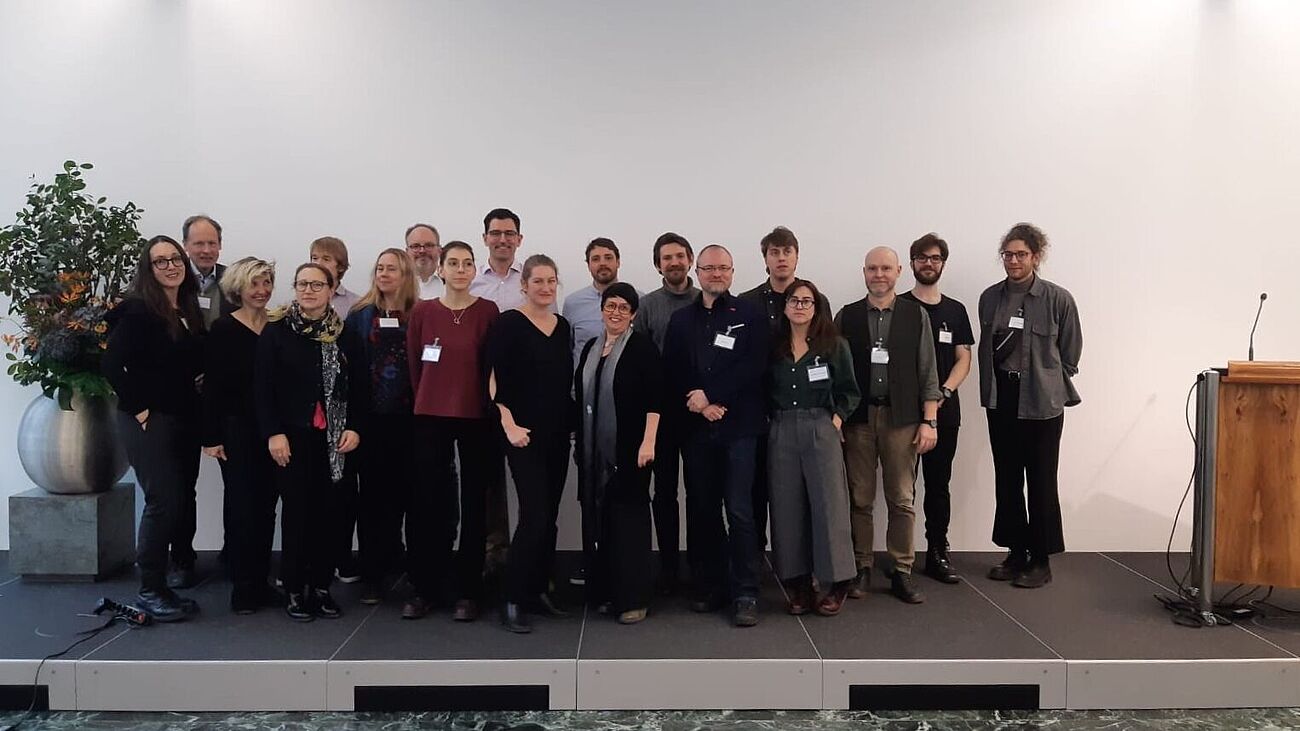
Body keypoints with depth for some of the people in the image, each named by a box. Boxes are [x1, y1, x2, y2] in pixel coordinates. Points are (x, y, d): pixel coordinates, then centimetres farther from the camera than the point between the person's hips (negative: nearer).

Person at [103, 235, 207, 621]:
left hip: (186, 418, 7)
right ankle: (150, 590, 2)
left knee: (185, 495, 15)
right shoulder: (138, 309, -12)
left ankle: (182, 563, 33)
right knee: (163, 500, -9)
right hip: (149, 419, -7)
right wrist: (138, 407, -16)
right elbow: (112, 364, -17)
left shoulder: (190, 310, 10)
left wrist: (199, 381, 4)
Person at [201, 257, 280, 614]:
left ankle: (261, 580, 19)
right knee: (241, 505, 1)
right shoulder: (224, 328, -4)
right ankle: (243, 586, 11)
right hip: (237, 428, -3)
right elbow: (212, 385, -6)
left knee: (266, 504, 9)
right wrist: (211, 436, -10)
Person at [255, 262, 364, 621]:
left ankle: (321, 586, 15)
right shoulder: (276, 330, 0)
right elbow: (263, 386, -3)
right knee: (296, 510, 1)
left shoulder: (344, 332, 6)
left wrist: (353, 428, -4)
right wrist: (273, 433, -10)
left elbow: (358, 385, 7)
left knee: (327, 510, 4)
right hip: (292, 434, -2)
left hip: (334, 436, 2)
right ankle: (294, 589, 12)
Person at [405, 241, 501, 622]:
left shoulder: (488, 311, -1)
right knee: (429, 502, 4)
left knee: (473, 504, 5)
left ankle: (468, 591, 15)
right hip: (431, 418, 1)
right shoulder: (422, 312, 3)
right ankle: (423, 587, 18)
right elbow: (414, 366, 10)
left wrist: (494, 412, 2)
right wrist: (425, 403, 12)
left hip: (476, 417, -1)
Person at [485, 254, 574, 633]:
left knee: (550, 515, 9)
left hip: (558, 433, 6)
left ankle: (539, 590, 21)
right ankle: (512, 600, -1)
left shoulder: (563, 326, 12)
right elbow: (495, 380, -11)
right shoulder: (509, 323, -6)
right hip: (525, 433, -6)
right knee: (534, 514, -11)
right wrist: (510, 426, -17)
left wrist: (572, 424, 11)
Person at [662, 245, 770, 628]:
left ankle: (745, 594, 3)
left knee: (739, 510, -5)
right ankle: (710, 586, 21)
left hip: (739, 426, -3)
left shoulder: (750, 316, 4)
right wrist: (697, 403, -9)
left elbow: (753, 367, -8)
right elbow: (671, 373, 7)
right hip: (696, 427, 4)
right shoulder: (681, 319, 14)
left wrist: (709, 394, -13)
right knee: (702, 509, 9)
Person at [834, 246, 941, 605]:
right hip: (857, 418, 0)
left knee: (902, 499, 3)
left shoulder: (916, 315, 6)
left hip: (901, 418, 0)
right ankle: (861, 568, 17)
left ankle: (901, 572, 13)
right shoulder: (846, 316, 6)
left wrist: (929, 421, -2)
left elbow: (927, 373, 4)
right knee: (859, 498, 5)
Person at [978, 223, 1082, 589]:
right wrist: (992, 386, 9)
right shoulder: (990, 298, 4)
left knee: (1041, 483, 3)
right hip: (1001, 400, 4)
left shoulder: (1059, 299, -7)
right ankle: (1016, 553, 22)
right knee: (1007, 480, 10)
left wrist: (1046, 384, 3)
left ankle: (1041, 561, 13)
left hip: (1042, 404, -4)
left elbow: (1070, 354, 1)